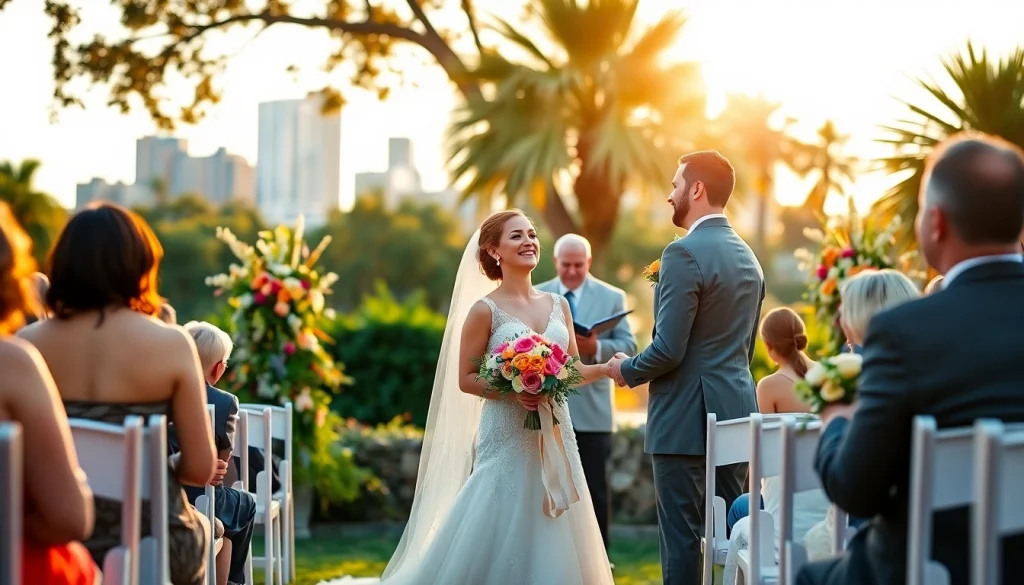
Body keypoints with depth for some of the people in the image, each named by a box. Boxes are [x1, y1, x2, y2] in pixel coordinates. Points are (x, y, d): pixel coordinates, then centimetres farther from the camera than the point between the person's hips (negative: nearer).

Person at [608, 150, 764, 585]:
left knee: (682, 538, -4)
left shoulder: (685, 253, -14)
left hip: (687, 420, -8)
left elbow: (668, 350, -18)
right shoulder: (748, 258, 14)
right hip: (735, 415, 8)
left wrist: (626, 370, -1)